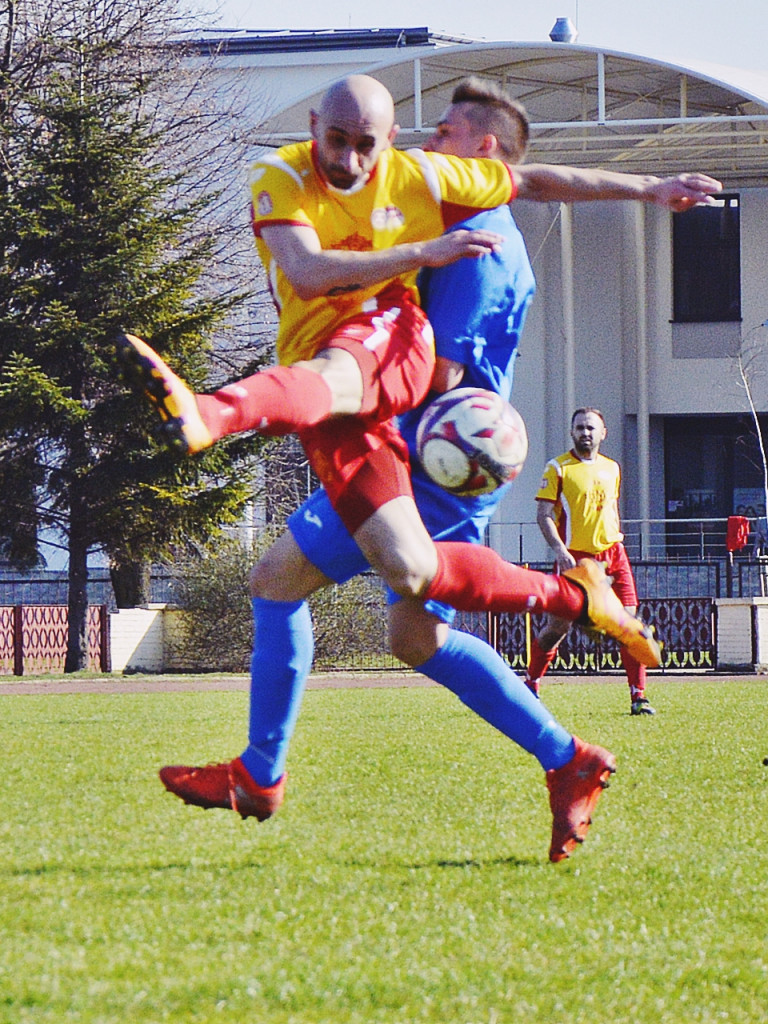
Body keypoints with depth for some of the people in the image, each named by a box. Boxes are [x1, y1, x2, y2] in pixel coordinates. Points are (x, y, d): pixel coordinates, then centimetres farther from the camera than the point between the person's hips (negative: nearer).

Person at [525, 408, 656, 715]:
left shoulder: (612, 468, 15)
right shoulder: (557, 468, -2)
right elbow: (543, 514, -6)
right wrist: (560, 550, -18)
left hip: (612, 554, 4)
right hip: (575, 557, -4)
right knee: (557, 626, 0)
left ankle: (638, 697, -5)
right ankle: (531, 684, 23)